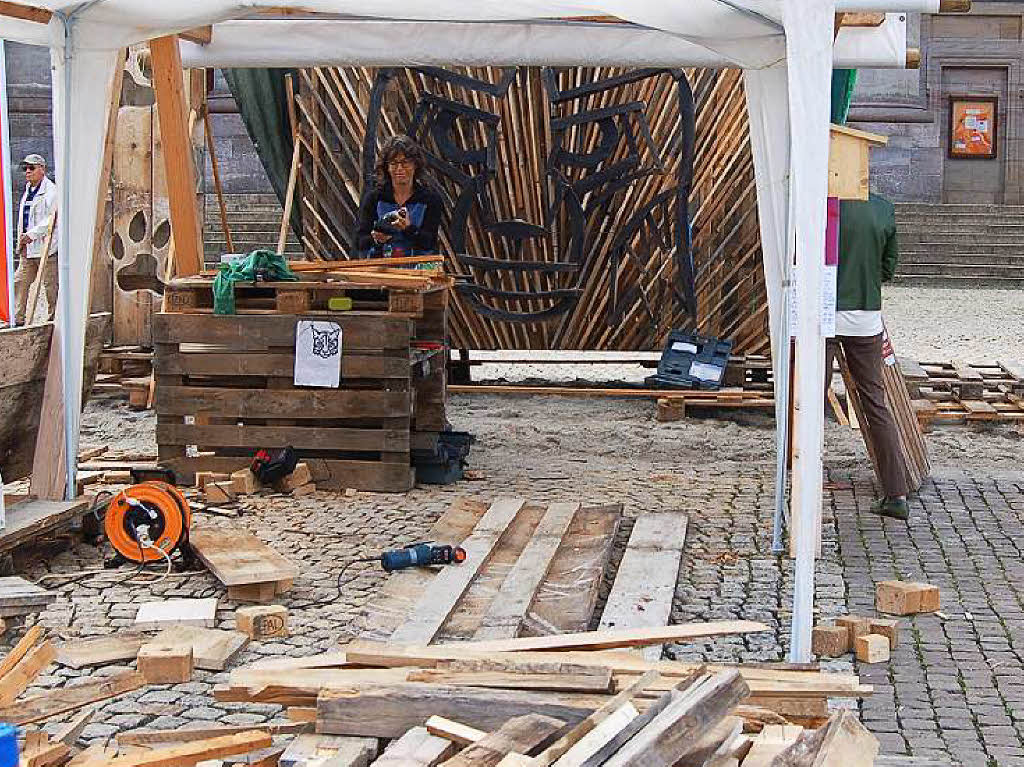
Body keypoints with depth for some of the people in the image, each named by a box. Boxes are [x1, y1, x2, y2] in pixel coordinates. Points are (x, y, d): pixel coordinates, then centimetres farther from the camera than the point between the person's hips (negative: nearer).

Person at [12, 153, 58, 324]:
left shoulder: (51, 191, -10)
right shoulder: (28, 191, 18)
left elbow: (51, 220, -18)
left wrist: (31, 235, -19)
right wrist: (22, 239, 14)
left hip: (46, 247, -9)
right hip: (28, 248, 9)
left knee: (50, 285, -2)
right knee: (19, 282, 7)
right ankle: (18, 319, 11)